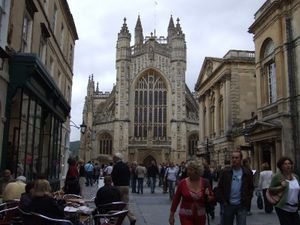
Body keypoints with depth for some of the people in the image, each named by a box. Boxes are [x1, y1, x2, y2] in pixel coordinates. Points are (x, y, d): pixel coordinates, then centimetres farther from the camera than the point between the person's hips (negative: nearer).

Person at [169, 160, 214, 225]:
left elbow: (212, 198, 6)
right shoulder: (182, 183, -9)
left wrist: (208, 196, -17)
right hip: (186, 216, -2)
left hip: (200, 216, 2)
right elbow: (176, 200, -2)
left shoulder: (205, 183, -5)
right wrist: (171, 215, 1)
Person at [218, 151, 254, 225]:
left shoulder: (247, 173, 1)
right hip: (228, 205, 1)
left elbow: (251, 188, 6)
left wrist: (247, 202, -1)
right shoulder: (225, 172, 0)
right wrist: (223, 201, -3)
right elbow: (220, 188, 3)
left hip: (241, 206, -1)